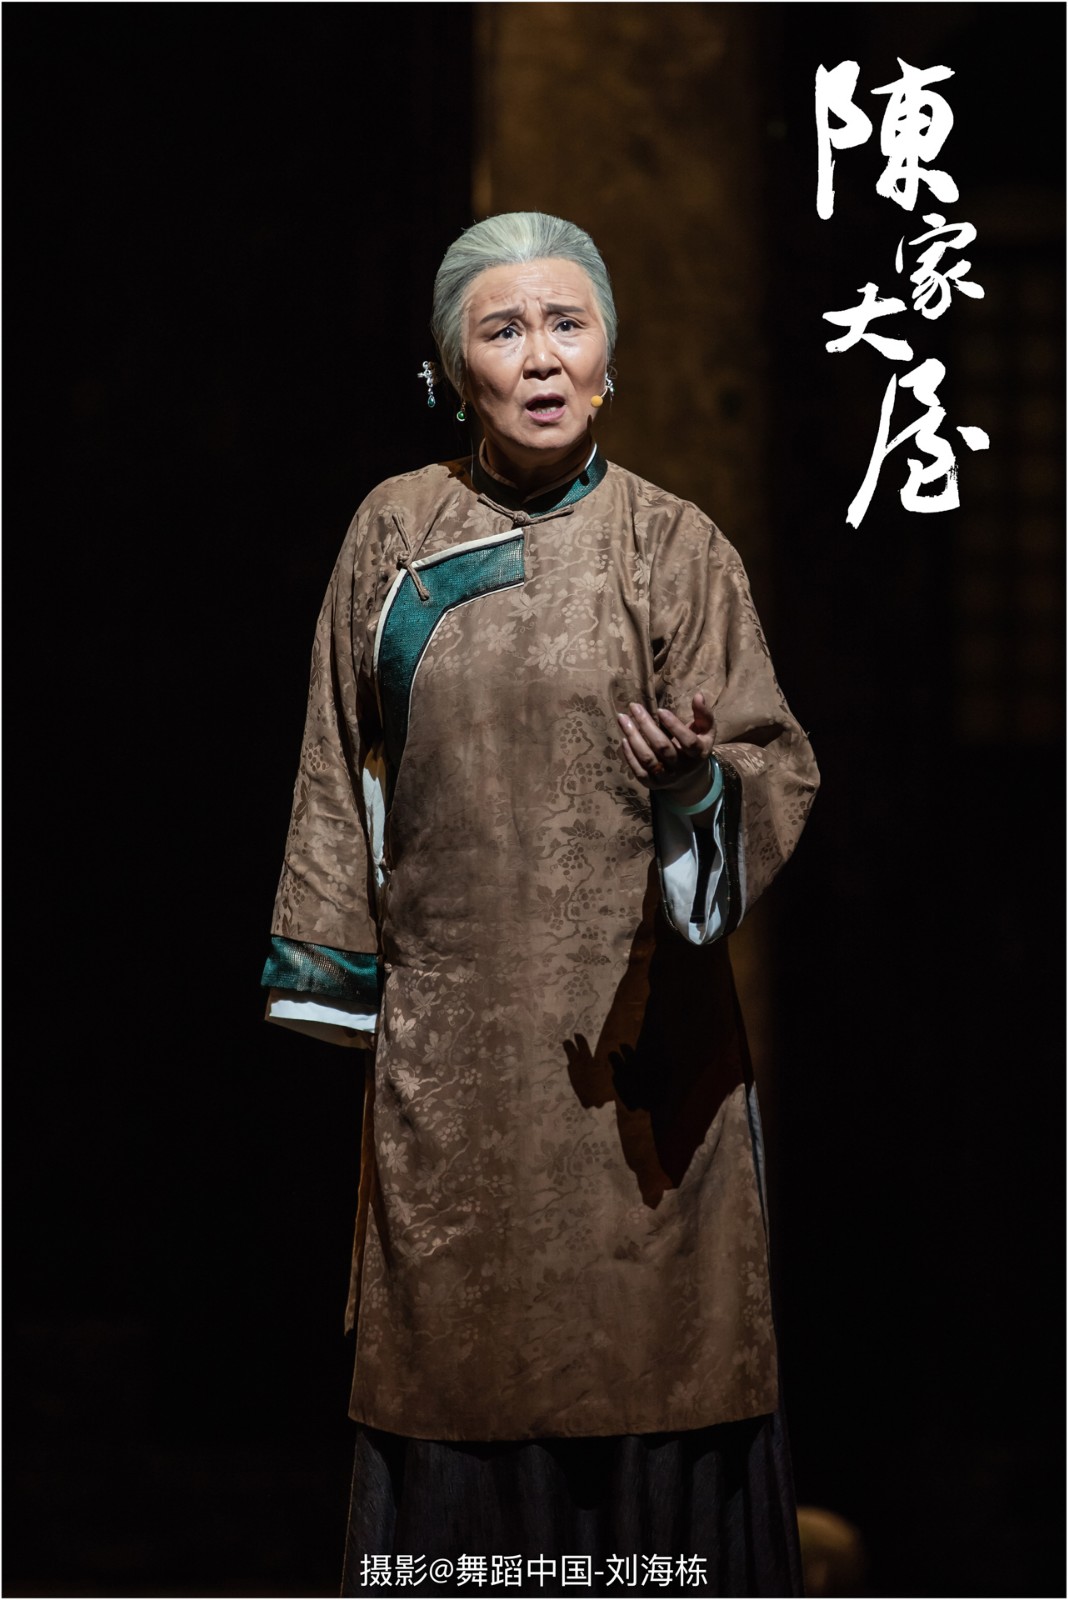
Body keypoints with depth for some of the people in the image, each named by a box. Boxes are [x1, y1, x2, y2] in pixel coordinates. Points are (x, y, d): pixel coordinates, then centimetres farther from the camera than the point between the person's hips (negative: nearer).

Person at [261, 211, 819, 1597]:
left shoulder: (672, 542, -1)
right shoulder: (394, 531, 5)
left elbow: (776, 767, -5)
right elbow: (342, 763, 10)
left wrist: (699, 778, -27)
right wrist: (331, 962, 6)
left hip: (630, 1005, -2)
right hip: (446, 1006, 2)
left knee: (636, 1321, 1)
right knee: (459, 1323, 6)